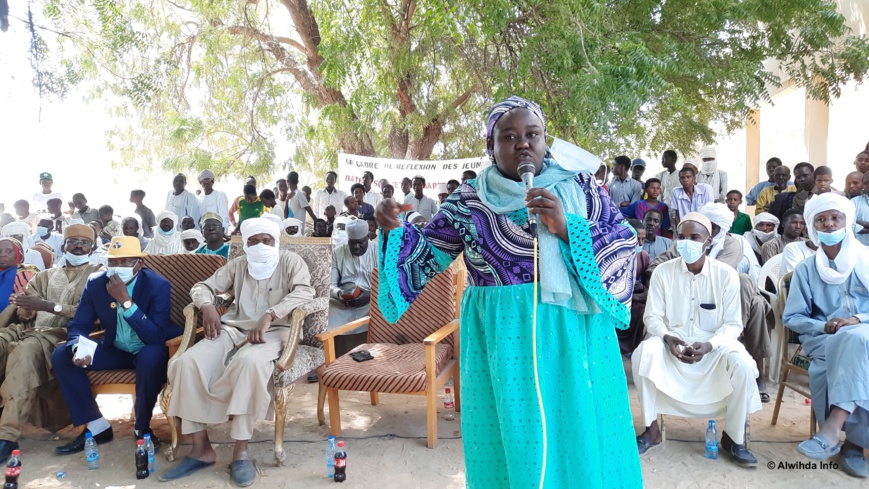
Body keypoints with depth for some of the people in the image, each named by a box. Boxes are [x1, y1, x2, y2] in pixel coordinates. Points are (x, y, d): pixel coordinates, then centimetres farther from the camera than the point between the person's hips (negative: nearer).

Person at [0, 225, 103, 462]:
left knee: (25, 350, -36)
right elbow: (25, 313, 17)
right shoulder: (46, 276, 28)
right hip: (31, 329, 5)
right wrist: (21, 304, -8)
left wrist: (49, 306, -15)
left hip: (64, 334, -5)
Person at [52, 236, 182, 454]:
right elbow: (78, 325, -1)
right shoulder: (95, 283, -7)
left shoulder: (158, 285, -21)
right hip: (115, 350, 5)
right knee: (61, 356, -12)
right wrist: (77, 348, -25)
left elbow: (156, 336, -28)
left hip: (148, 351, -5)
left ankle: (143, 428, -11)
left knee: (151, 358, -38)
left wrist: (126, 301, -34)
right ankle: (97, 427, -3)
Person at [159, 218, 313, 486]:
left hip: (272, 331, -4)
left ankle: (240, 451, -30)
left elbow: (305, 292, -12)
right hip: (233, 329, 5)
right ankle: (201, 448, -16)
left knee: (250, 361, -40)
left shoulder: (290, 261, 6)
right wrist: (208, 306, -6)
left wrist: (269, 315, -26)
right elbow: (202, 286, 19)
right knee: (187, 363, -23)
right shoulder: (237, 265, 19)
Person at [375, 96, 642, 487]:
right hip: (501, 342, 0)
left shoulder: (577, 187, 3)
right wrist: (395, 230, -13)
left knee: (581, 438, 9)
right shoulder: (469, 200, 2)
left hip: (573, 334, 1)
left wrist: (567, 228, -17)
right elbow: (429, 256, 6)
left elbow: (625, 245, -3)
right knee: (511, 442, 8)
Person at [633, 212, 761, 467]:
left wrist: (709, 345, -25)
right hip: (672, 342, 0)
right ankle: (651, 429, -10)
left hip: (714, 344, 0)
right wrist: (667, 338, -26)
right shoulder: (663, 272, -6)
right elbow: (652, 316, -5)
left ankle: (733, 437, -5)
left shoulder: (726, 274, -7)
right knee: (643, 354, -30)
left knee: (743, 364, -30)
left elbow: (733, 323, -7)